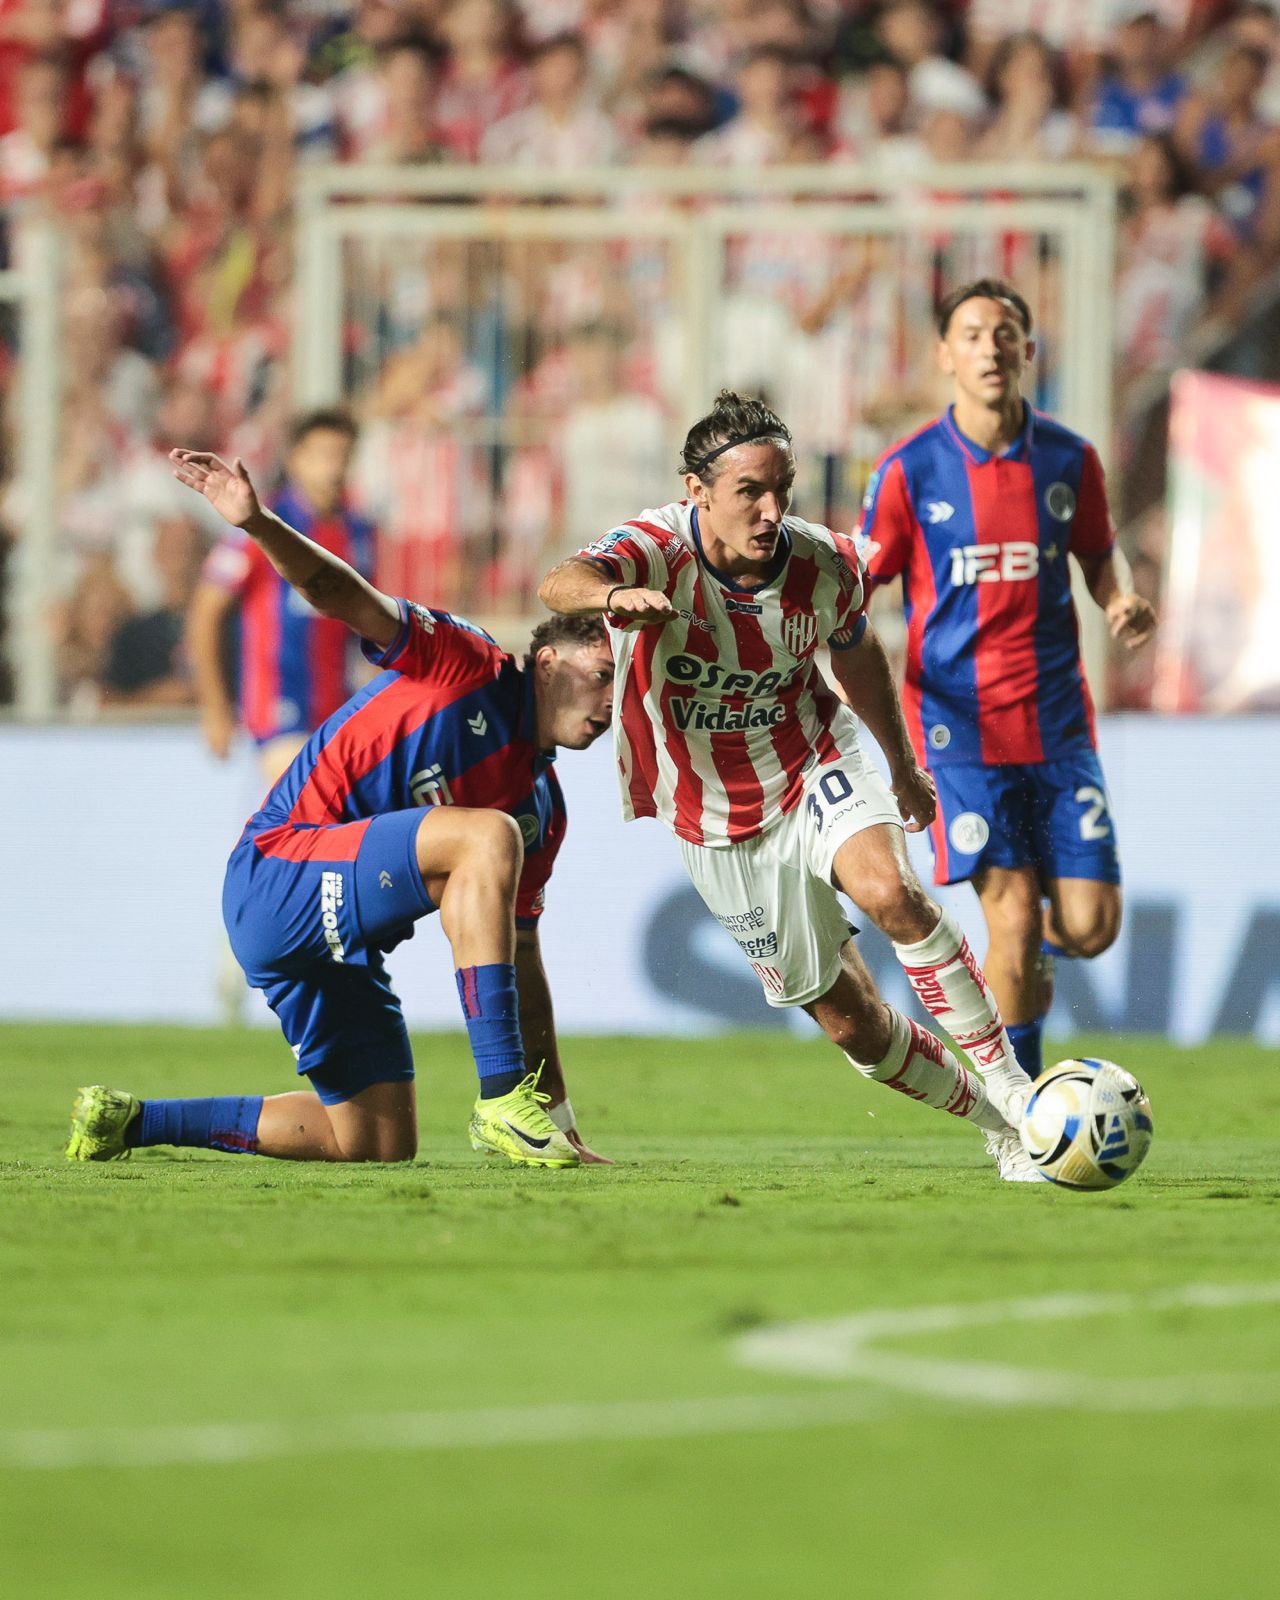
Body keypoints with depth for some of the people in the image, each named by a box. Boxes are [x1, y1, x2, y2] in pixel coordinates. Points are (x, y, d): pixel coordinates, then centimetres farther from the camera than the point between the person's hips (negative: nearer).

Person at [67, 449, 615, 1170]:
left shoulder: (544, 809, 15)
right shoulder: (469, 666, -3)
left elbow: (522, 961, 17)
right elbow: (347, 598, -14)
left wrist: (563, 1125, 14)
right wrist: (258, 523, -33)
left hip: (343, 941, 9)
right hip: (277, 874, -9)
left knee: (377, 1144, 8)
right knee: (487, 837, -29)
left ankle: (128, 1119, 24)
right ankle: (502, 1100, -33)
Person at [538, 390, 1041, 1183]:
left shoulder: (824, 566, -14)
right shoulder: (657, 553, -24)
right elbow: (560, 583, -46)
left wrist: (904, 766, 22)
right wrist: (614, 596, -70)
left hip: (815, 773, 1)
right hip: (718, 824, -1)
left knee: (888, 890, -32)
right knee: (848, 1020, 2)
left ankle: (1007, 1080, -21)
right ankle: (993, 1123, 24)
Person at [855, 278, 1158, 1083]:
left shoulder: (1069, 459, 3)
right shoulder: (911, 470, -4)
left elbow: (1101, 553, 18)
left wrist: (1123, 600, -4)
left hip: (1057, 719, 3)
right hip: (960, 725, -3)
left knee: (1091, 924, -6)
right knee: (1012, 919, -10)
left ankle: (1032, 955, 32)